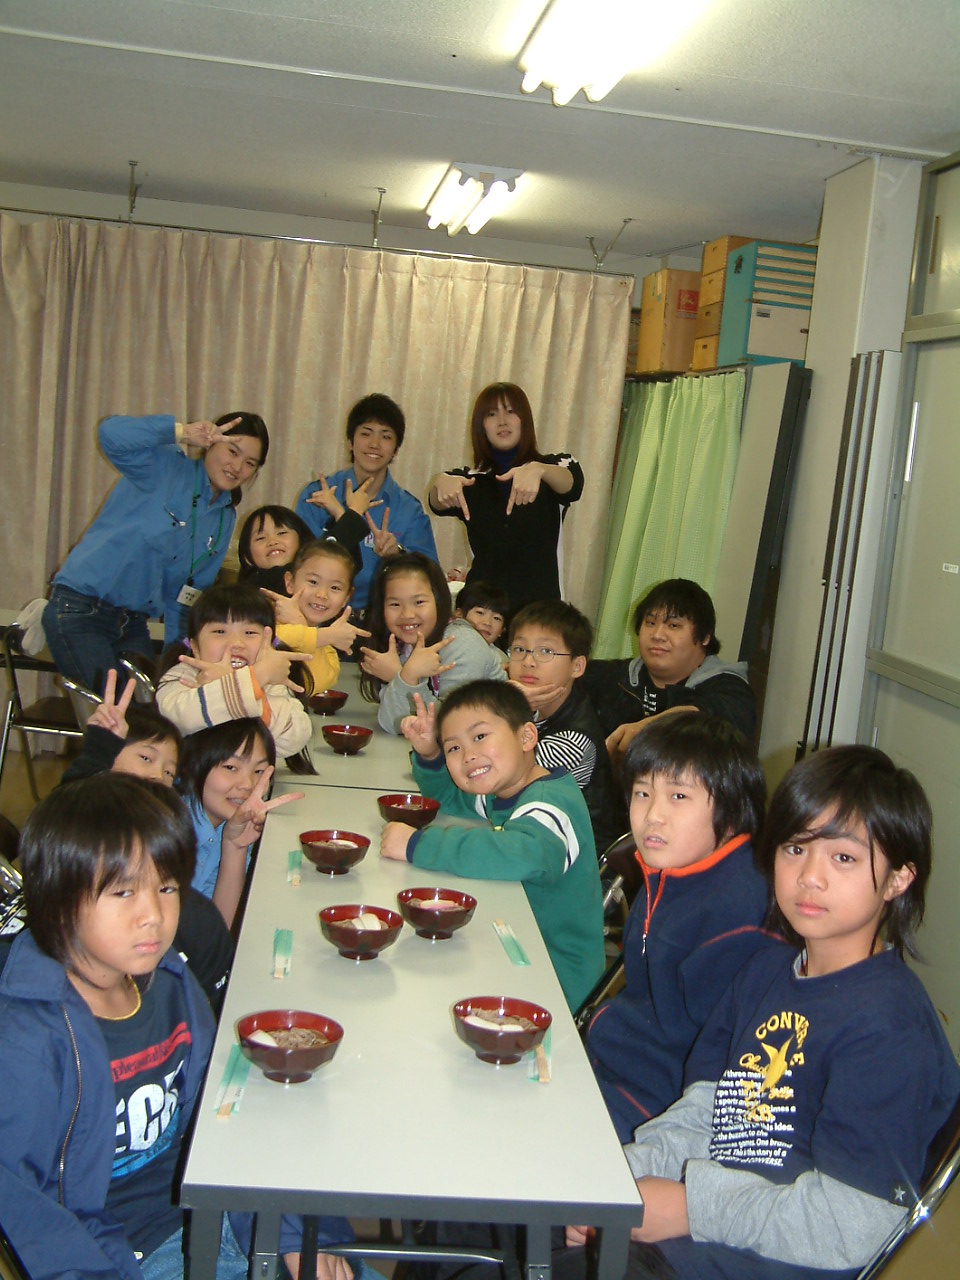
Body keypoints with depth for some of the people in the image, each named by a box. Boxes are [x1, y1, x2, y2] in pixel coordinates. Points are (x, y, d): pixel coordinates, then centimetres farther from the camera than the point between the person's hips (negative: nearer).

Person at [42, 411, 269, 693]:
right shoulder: (164, 467, -10)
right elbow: (112, 434, -31)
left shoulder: (225, 519, 10)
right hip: (80, 610, -7)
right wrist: (183, 432, -31)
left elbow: (184, 596, 15)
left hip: (133, 624, 8)